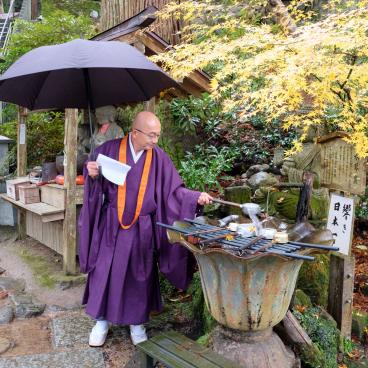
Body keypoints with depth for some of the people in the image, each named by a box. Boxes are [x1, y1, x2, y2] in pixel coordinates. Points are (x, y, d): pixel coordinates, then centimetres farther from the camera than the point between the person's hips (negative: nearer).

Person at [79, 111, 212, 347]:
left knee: (139, 276, 9)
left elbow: (174, 190, -2)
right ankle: (102, 321, 26)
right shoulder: (110, 149, -6)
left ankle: (137, 322, 28)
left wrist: (196, 197, -16)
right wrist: (92, 174, -19)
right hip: (111, 226, 0)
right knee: (105, 272, 6)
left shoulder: (159, 158, -4)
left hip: (142, 229, 1)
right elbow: (95, 182, 3)